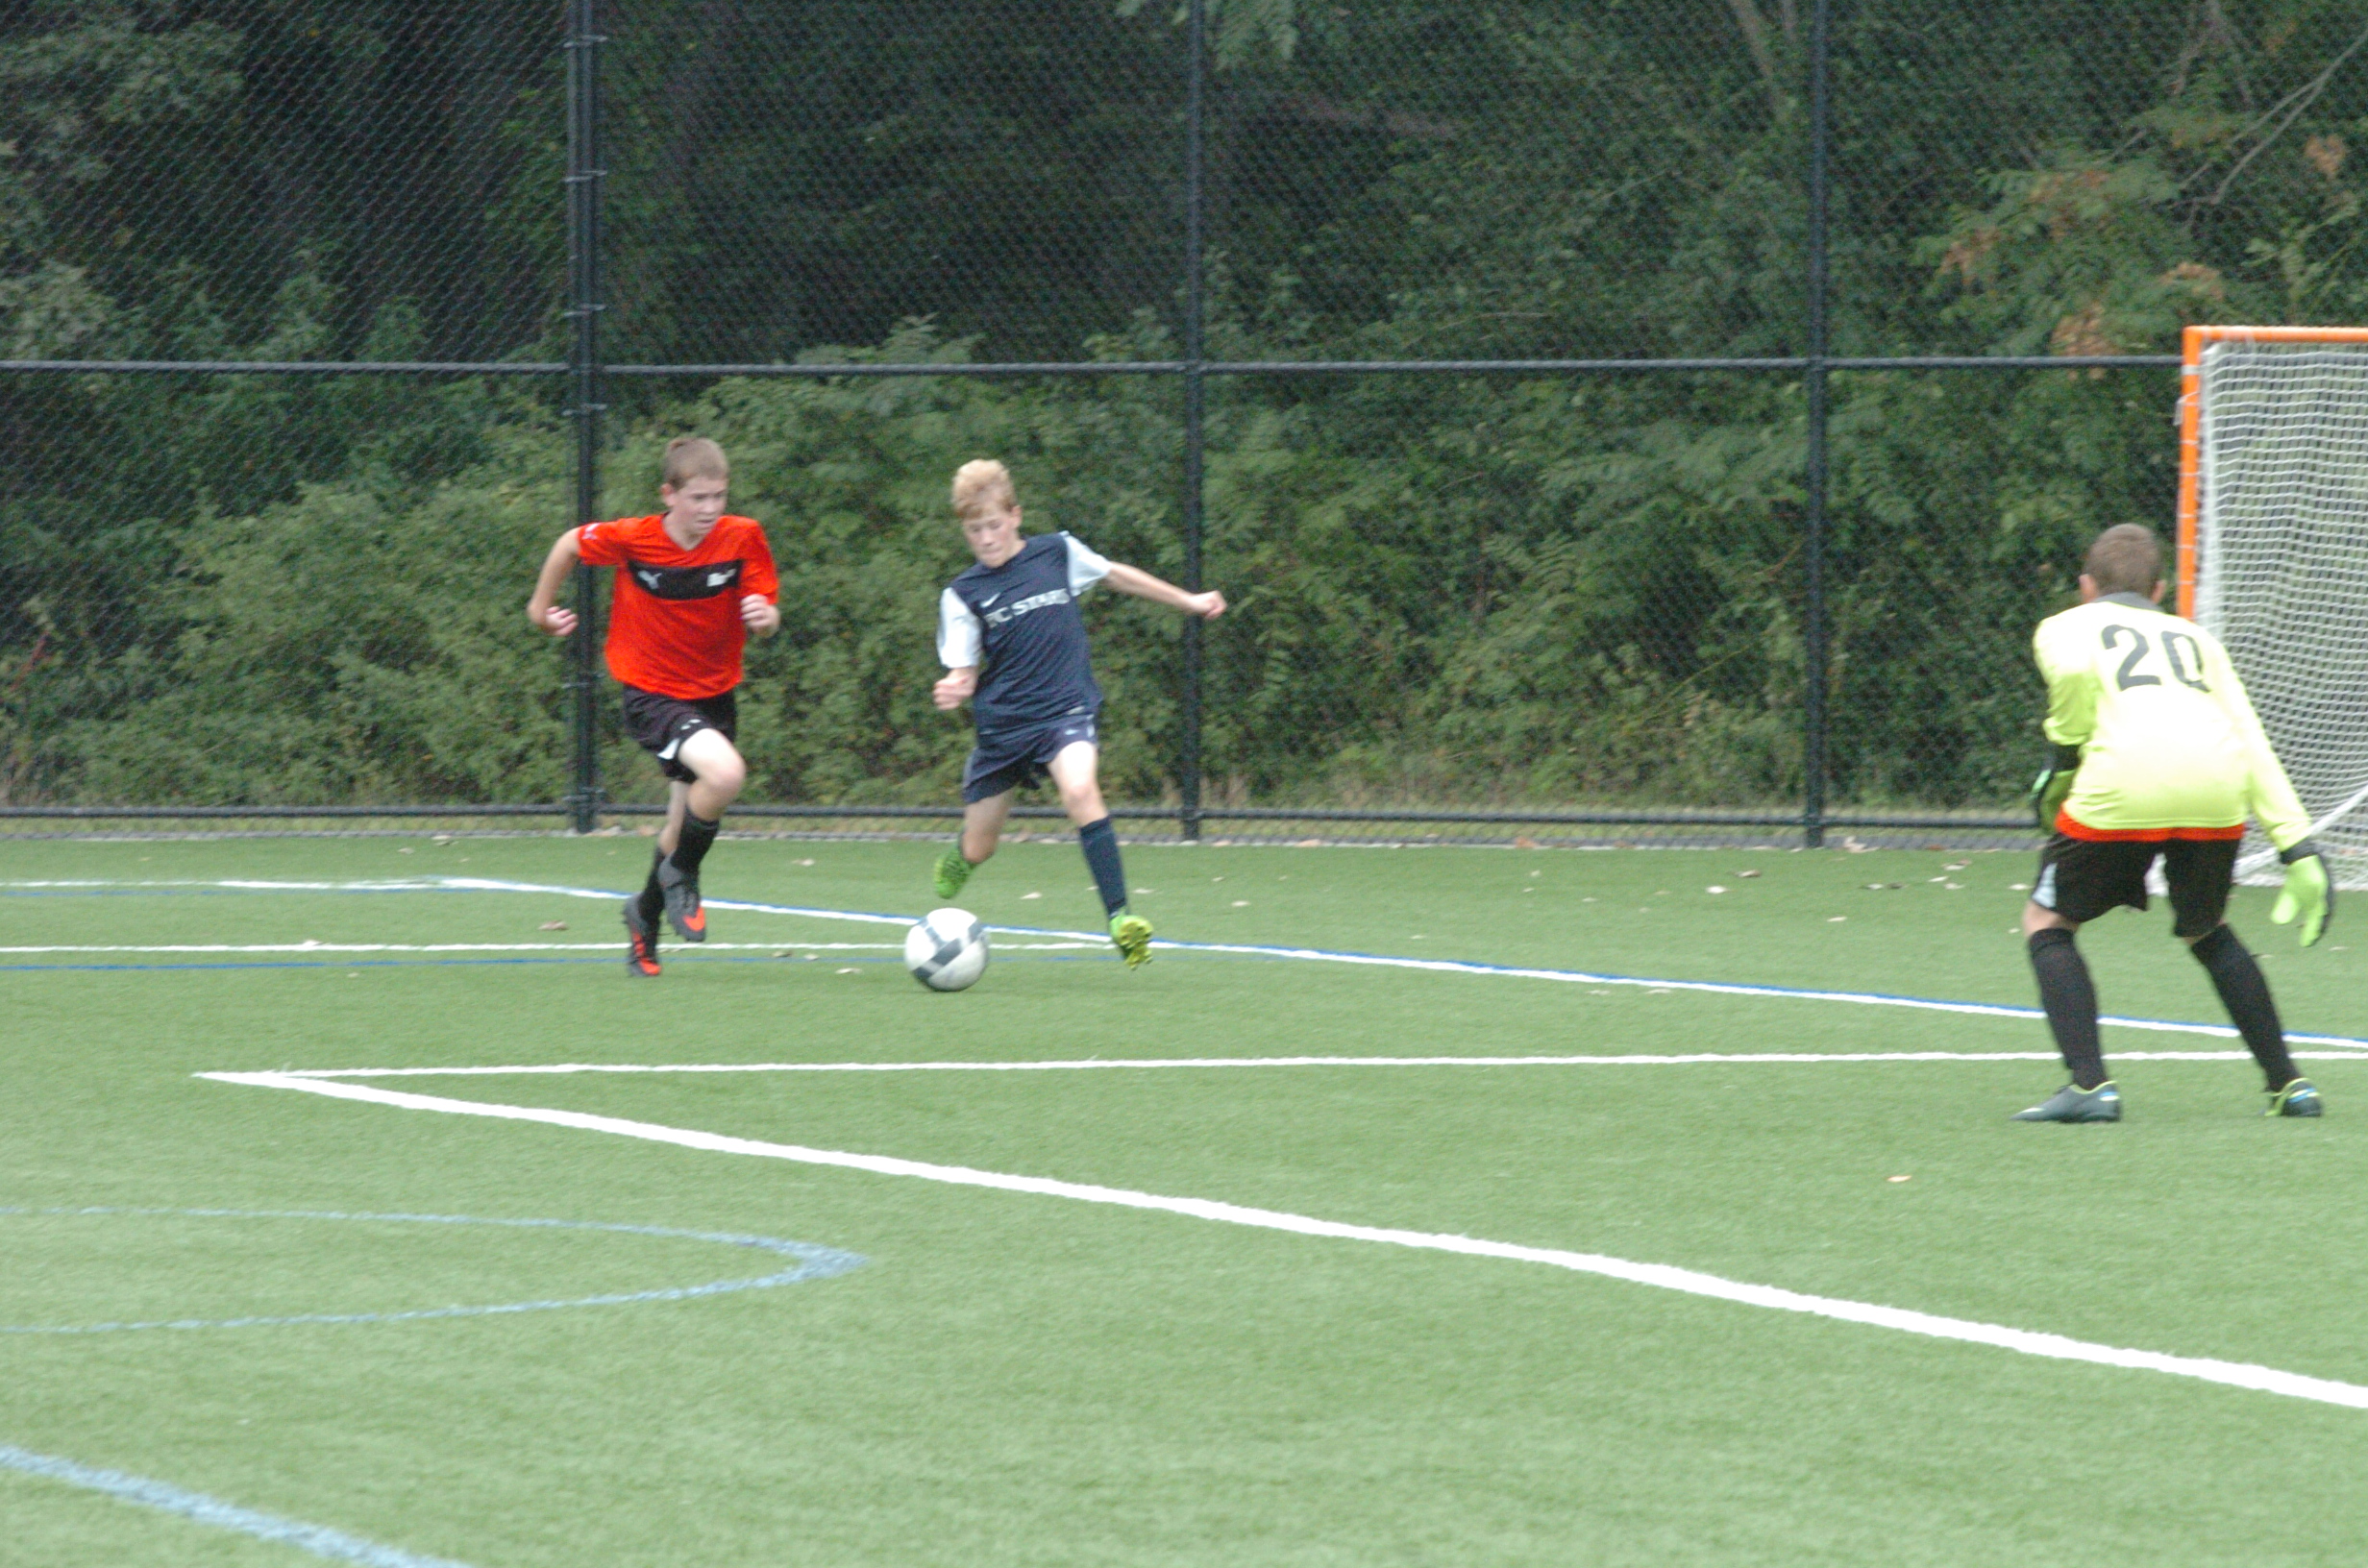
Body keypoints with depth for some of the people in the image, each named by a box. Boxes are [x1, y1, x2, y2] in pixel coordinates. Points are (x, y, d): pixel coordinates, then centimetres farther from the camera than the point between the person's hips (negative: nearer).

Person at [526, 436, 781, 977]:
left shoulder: (743, 538, -11)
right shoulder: (631, 539, -17)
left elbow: (767, 617, -4)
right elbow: (571, 544, 2)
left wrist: (765, 616, -28)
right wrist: (543, 606, 14)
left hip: (714, 695, 4)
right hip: (651, 694, -4)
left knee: (687, 824, 14)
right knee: (725, 772, -30)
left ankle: (646, 913, 43)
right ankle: (681, 874, -3)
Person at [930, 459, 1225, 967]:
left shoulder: (1057, 553, 0)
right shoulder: (962, 596, -2)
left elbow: (1117, 576, 17)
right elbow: (964, 672, 1)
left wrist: (1190, 601, 27)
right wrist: (953, 690, -24)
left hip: (1066, 710, -1)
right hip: (1002, 724, 1)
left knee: (1080, 792, -32)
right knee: (977, 852, 8)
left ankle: (1119, 916, -32)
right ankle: (954, 863, 47)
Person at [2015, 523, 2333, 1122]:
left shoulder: (2065, 626, 24)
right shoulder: (2195, 638, 33)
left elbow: (2072, 670, -2)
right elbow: (2253, 743, 23)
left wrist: (2064, 758, 10)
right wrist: (2296, 844, 18)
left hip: (2124, 785, -4)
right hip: (2218, 788, 4)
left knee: (2048, 922, 15)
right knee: (2207, 932, 27)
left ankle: (2090, 1085, 0)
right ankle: (2288, 1084, 22)